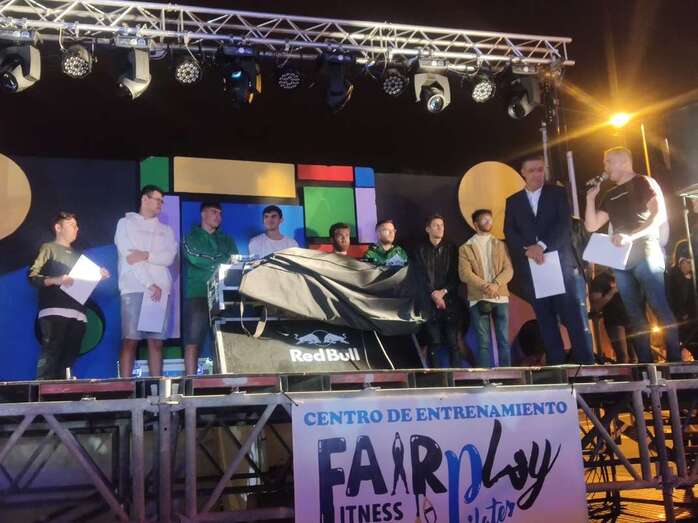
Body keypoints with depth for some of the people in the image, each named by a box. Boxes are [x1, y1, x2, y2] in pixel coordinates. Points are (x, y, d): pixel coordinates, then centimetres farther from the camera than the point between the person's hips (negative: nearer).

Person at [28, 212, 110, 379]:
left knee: (69, 357, 0)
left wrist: (98, 276, 9)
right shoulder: (49, 248, 9)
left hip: (77, 314, 6)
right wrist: (56, 280, -17)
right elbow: (32, 276, -2)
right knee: (51, 354, -16)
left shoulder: (77, 255, 27)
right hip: (54, 311, -6)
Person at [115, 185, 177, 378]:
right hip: (134, 288, -4)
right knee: (130, 340, -7)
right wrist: (150, 284, -12)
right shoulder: (126, 223, 8)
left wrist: (146, 255, -13)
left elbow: (169, 257, 3)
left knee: (156, 341, 2)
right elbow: (128, 256, -5)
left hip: (161, 290, 4)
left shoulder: (166, 230, 20)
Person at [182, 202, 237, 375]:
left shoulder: (227, 240, 22)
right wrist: (222, 262, -7)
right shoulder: (191, 237, 11)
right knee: (193, 341, -8)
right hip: (197, 295, -3)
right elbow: (194, 258, -9)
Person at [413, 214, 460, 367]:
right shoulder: (421, 250, 8)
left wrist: (444, 291, -10)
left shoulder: (451, 248, 11)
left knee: (453, 342, -2)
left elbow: (455, 274, 4)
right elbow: (422, 276, -1)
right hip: (430, 302, -1)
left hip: (449, 300, 1)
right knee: (433, 342, -2)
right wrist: (433, 294, -14)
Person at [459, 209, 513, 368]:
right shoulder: (465, 248, 7)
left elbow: (508, 269, 3)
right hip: (478, 299, -2)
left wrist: (496, 284, -15)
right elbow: (464, 273, -6)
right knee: (483, 342, -1)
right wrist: (484, 286, -18)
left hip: (500, 297, 2)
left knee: (503, 340, 2)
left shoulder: (500, 245, 15)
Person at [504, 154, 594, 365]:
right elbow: (509, 232, 4)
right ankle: (556, 364, 4)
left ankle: (585, 362, -3)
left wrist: (542, 245, -15)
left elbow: (565, 224, -4)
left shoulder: (557, 193, 9)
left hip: (559, 263, -2)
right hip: (531, 266, 2)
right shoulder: (513, 201, 14)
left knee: (572, 315, -6)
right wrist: (528, 249, -13)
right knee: (545, 319, 1)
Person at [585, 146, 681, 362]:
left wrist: (631, 236, -22)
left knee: (661, 308, -13)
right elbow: (592, 226, 15)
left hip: (645, 253, -6)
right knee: (635, 314, 3)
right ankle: (645, 364, 4)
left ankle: (675, 360, -11)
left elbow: (658, 215, -12)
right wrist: (590, 198, 4)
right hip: (620, 259, 7)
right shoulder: (610, 195, 20)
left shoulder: (643, 183, 2)